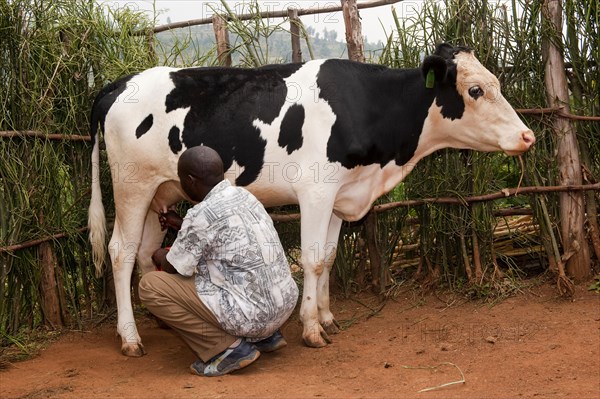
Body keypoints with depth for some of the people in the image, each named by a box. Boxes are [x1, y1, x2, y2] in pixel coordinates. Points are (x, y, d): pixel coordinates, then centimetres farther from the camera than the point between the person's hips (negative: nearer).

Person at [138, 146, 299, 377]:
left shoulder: (202, 215, -16)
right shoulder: (244, 196, 8)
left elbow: (174, 267, -2)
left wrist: (160, 256, 20)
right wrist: (182, 225, 35)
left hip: (252, 315, -8)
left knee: (151, 286, -3)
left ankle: (227, 348, -4)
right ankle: (266, 335, 20)